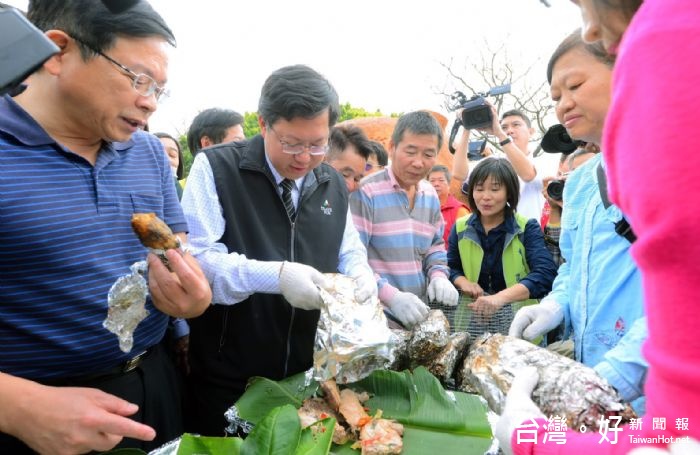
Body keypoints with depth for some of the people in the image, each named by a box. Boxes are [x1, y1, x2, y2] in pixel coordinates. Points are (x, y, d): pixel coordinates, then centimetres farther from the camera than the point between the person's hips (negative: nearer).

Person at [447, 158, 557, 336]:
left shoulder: (527, 228, -5)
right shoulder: (460, 228, 4)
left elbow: (546, 273, -19)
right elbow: (450, 268, 14)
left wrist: (501, 297, -33)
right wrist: (463, 282, -9)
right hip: (472, 320, 2)